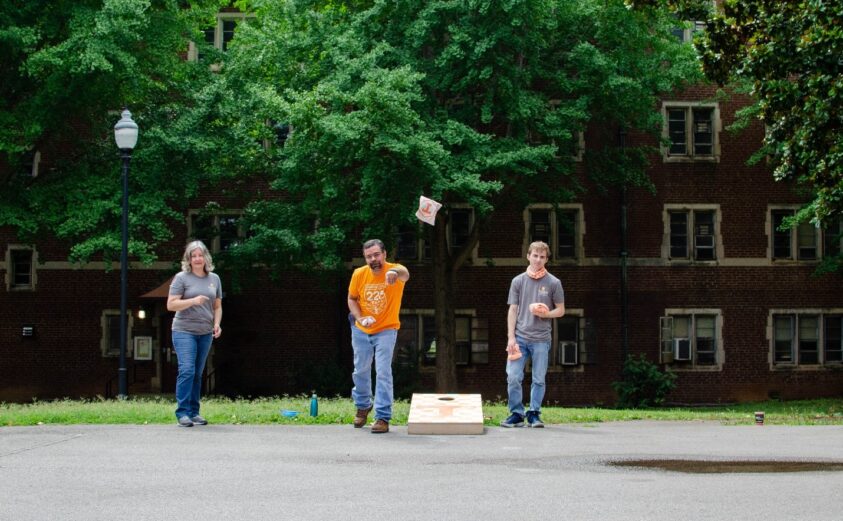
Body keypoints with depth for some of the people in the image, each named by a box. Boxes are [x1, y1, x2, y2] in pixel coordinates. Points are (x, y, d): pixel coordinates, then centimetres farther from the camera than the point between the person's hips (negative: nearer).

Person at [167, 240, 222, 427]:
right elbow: (171, 305, -8)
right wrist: (193, 301, -20)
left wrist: (217, 323, 1)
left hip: (205, 333, 5)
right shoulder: (181, 278, -3)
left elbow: (217, 306, 19)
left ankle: (194, 412, 13)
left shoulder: (214, 279, 12)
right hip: (184, 331, -5)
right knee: (187, 370, -15)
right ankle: (182, 412, -13)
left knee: (198, 374, 8)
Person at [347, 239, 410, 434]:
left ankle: (382, 417, -7)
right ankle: (363, 406, 40)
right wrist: (359, 317, -14)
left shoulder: (394, 270, -23)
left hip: (386, 330, -3)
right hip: (361, 331, 4)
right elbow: (352, 298, 5)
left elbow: (405, 274, -49)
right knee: (360, 371, 15)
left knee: (383, 372, -13)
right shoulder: (359, 274, -12)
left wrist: (395, 273, -74)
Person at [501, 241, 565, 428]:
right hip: (520, 337, 1)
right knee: (513, 377, -7)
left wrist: (545, 314, -12)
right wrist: (511, 337, -2)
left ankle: (534, 414, 12)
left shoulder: (553, 283, 4)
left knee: (539, 379, 2)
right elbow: (513, 310, 7)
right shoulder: (518, 281, 8)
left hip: (541, 338, -1)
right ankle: (516, 414, 3)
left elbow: (560, 310, 9)